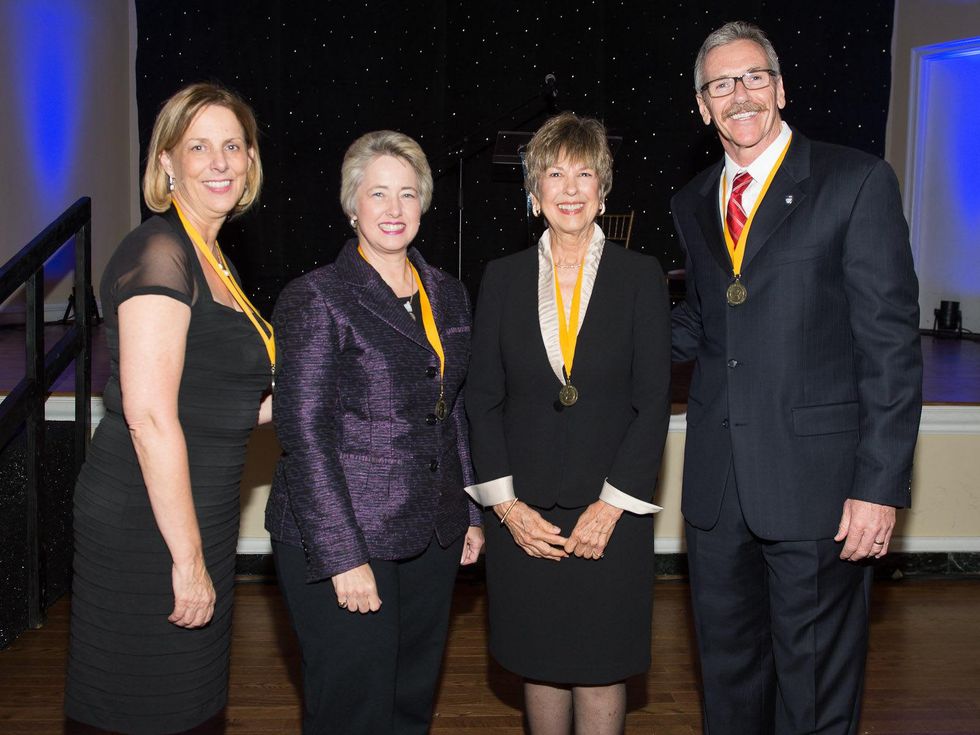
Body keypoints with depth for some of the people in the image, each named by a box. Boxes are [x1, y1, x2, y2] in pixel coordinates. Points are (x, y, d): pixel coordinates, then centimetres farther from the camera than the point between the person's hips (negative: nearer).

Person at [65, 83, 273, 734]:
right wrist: (189, 557, -21)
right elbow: (148, 416, -23)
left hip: (194, 520, 9)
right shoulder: (159, 252, -16)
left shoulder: (210, 257, 13)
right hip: (149, 527, -9)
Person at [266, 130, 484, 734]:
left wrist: (470, 514, 14)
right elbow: (305, 434, -13)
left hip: (432, 541, 6)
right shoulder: (316, 298, -9)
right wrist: (343, 557, -17)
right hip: (345, 542, -6)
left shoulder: (448, 296, 11)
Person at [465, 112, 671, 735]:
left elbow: (653, 400, -4)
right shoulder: (504, 277, 4)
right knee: (540, 664, 12)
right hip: (523, 511, 2)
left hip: (610, 510, -1)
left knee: (602, 668, 7)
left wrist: (612, 506, -10)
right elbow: (483, 397, 3)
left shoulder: (641, 276, -1)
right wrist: (506, 504, -5)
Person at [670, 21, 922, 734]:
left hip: (816, 479, -5)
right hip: (718, 485, 5)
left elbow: (891, 342, -10)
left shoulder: (858, 182, -6)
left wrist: (881, 485, -14)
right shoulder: (694, 202, 12)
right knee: (728, 677, 19)